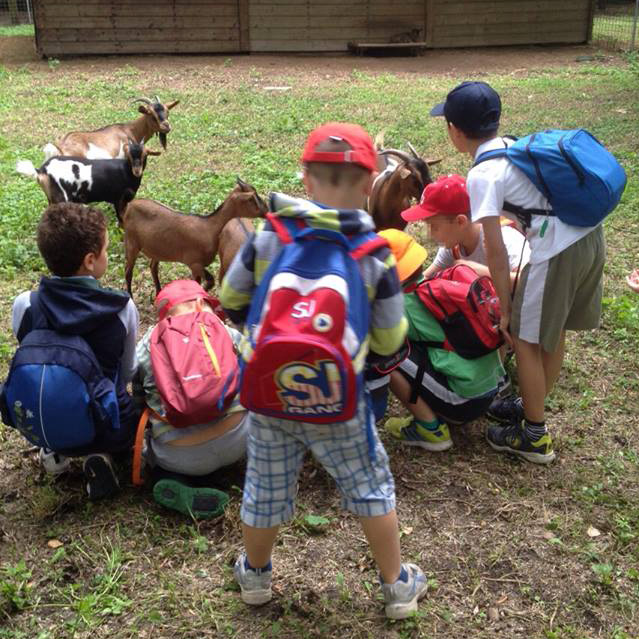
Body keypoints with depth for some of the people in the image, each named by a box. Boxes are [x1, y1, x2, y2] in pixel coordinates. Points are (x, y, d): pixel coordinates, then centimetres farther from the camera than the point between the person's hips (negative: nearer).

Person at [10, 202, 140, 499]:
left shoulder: (24, 306, -15)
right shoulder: (122, 308, -17)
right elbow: (127, 373, -1)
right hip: (112, 432, -3)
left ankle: (54, 449, 14)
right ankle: (100, 454, 3)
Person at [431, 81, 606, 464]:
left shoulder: (482, 174, -10)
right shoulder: (516, 146, 14)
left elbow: (496, 249, -12)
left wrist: (505, 305, -4)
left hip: (558, 252, -9)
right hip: (590, 235, 9)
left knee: (525, 340, 8)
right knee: (553, 335, 23)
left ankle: (535, 437, 21)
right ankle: (532, 407, 42)